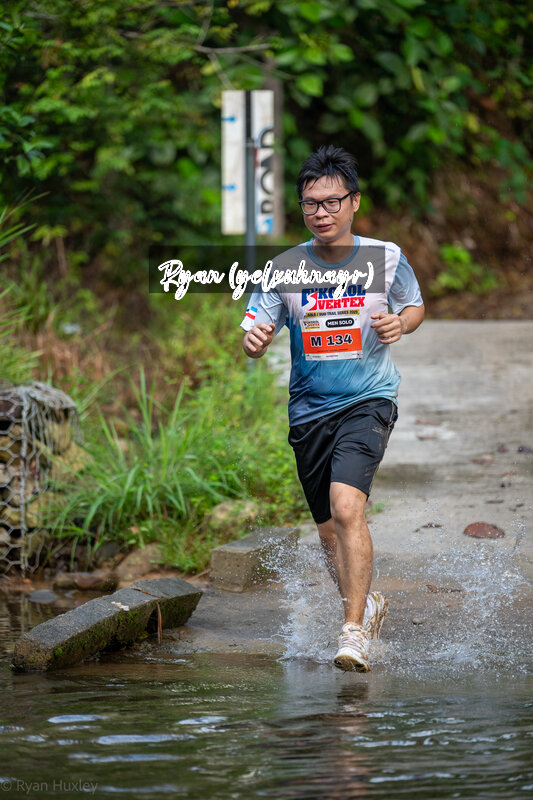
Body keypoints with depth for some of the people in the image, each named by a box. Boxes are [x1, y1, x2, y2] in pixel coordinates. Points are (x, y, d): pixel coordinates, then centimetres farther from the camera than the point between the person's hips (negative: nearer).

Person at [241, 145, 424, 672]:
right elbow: (253, 333, -7)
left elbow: (414, 306, 13)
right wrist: (253, 340, -31)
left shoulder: (385, 258, -5)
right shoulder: (285, 268, -4)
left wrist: (400, 322, -11)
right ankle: (368, 606, 39)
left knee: (346, 505, -25)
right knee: (330, 533, 12)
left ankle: (353, 632, -21)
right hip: (309, 409, 3)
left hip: (369, 400, -3)